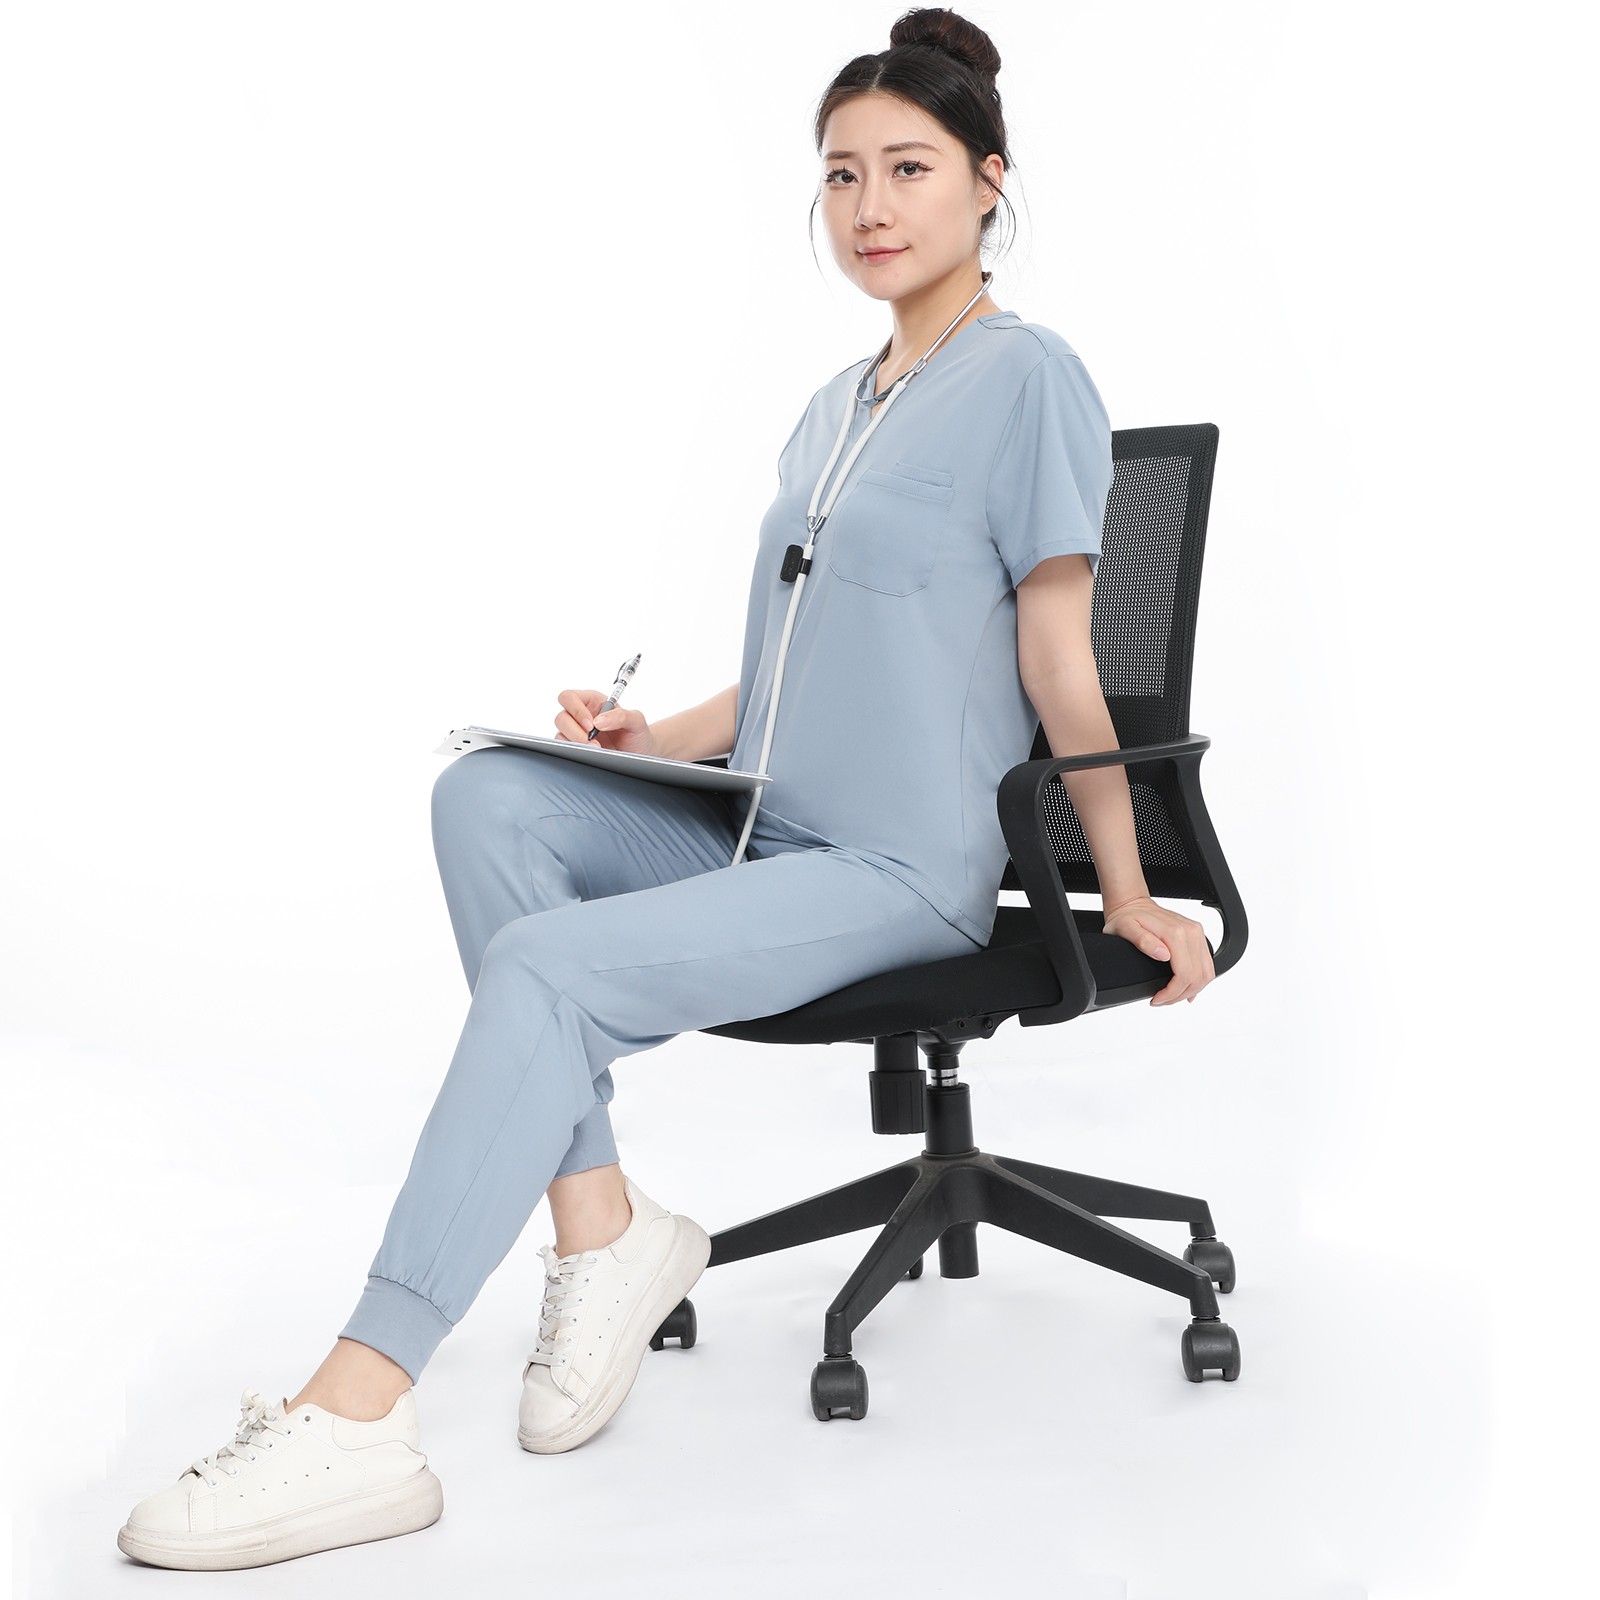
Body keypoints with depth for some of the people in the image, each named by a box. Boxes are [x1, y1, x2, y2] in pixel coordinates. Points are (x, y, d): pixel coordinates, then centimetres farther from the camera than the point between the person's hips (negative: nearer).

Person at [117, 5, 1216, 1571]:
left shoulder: (1027, 378, -5)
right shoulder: (832, 408, 20)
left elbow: (1060, 667, -5)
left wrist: (1130, 900, -1)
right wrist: (659, 738, 7)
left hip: (900, 871, -8)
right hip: (760, 826, 8)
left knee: (545, 969, -26)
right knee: (489, 796, -17)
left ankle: (355, 1419, -25)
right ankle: (600, 1228, -15)